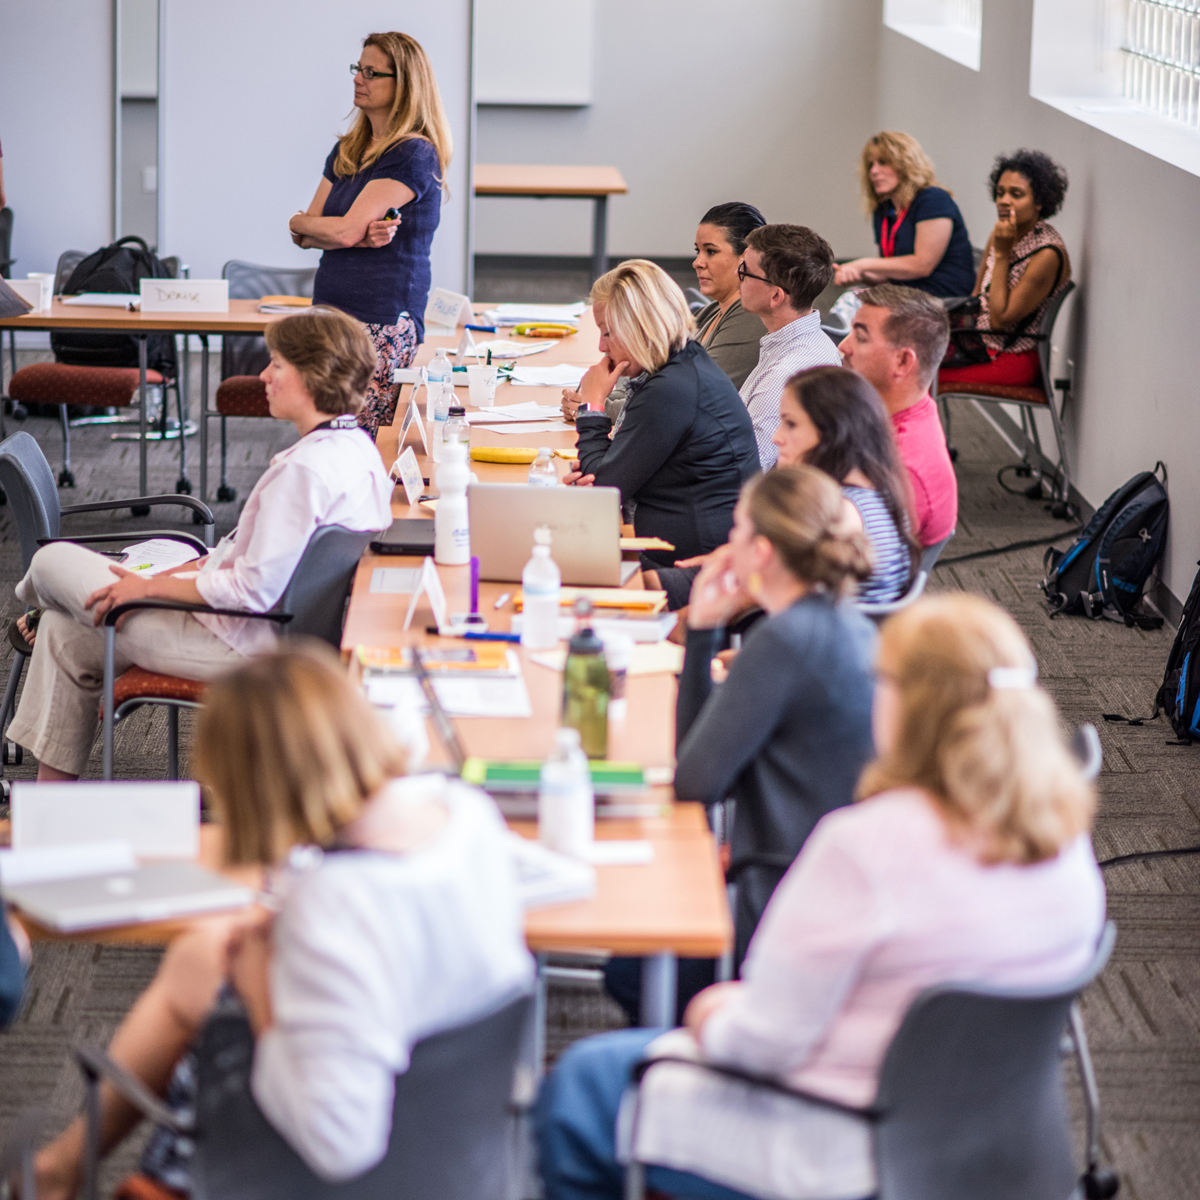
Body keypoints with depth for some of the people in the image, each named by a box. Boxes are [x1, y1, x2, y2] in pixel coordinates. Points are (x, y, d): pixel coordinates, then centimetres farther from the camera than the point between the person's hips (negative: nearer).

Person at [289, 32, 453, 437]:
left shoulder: (414, 156, -9)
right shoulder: (346, 151, 18)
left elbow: (345, 230, -15)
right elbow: (305, 237, 12)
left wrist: (297, 222, 6)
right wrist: (361, 236, -8)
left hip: (380, 326, -8)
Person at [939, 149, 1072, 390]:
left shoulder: (1047, 254, -20)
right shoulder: (1002, 235, 6)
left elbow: (1000, 319, -20)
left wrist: (1002, 254, -20)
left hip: (1016, 360, -9)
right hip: (982, 346, 9)